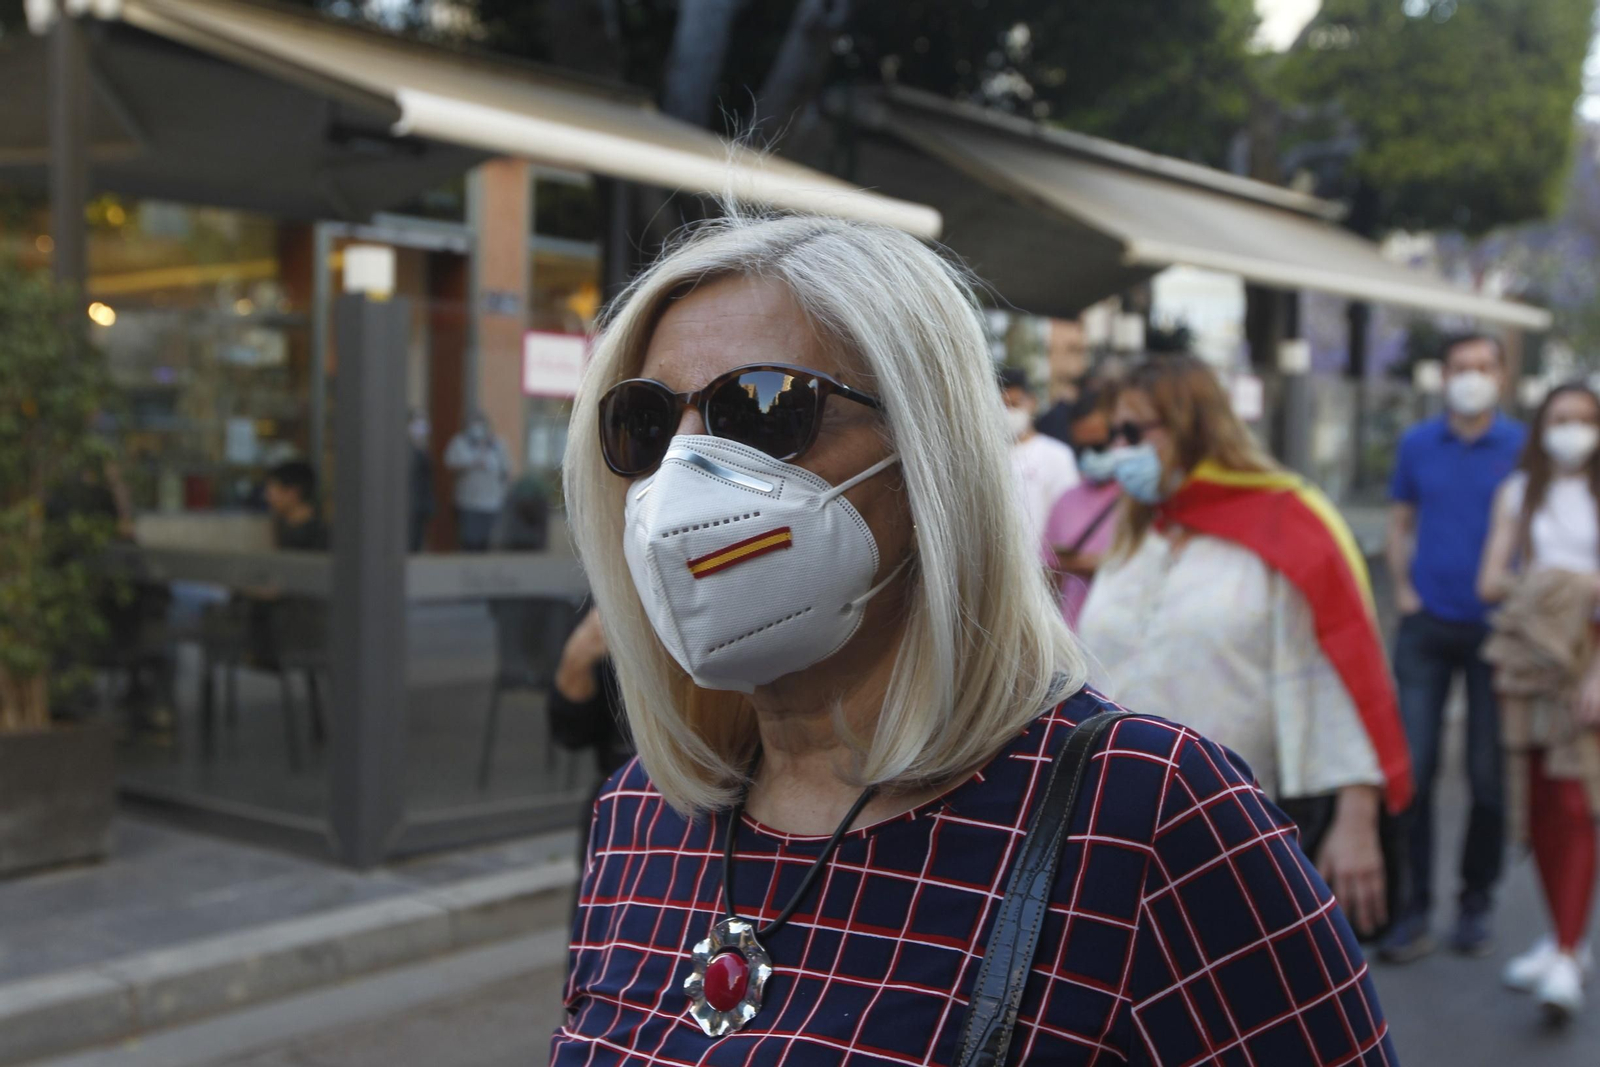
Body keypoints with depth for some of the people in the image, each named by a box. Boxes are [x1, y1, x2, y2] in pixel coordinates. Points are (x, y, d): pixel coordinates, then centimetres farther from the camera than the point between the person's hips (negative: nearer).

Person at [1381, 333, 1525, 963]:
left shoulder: (1523, 448, -2)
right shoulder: (1417, 445, 6)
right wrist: (1403, 591, 3)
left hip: (1496, 629, -1)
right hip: (1428, 626, 2)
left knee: (1488, 775, 5)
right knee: (1413, 769, -1)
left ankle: (1476, 904, 21)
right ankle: (1414, 912, 7)